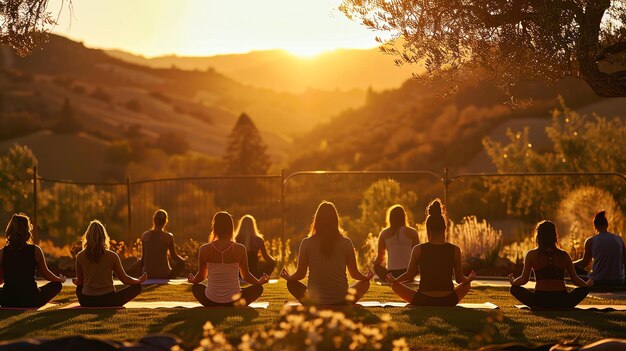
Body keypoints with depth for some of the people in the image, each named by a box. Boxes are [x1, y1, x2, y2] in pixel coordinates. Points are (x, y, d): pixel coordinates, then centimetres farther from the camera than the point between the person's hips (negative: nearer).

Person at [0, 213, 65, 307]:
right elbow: (45, 274, 5)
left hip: (8, 302, 2)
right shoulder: (35, 250, -7)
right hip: (31, 301, -1)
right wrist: (60, 279, 26)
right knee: (57, 285, 22)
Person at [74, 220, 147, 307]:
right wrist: (139, 281, 23)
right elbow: (124, 279, 3)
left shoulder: (80, 256, -4)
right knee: (137, 287, 14)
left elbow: (79, 281, 8)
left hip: (87, 302, 2)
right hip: (108, 301, -2)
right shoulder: (112, 256, -8)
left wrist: (75, 281, 33)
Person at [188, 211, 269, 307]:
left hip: (211, 302, 1)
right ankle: (236, 306, 6)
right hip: (233, 301, -1)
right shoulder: (240, 249, -10)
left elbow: (201, 275, 7)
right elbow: (246, 276, 2)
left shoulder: (204, 249, -7)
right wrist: (260, 282, 24)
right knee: (258, 288, 24)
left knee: (196, 287, 34)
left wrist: (192, 280, 32)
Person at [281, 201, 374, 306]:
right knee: (365, 283, 26)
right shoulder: (346, 243, -6)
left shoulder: (307, 243, -7)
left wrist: (287, 277, 24)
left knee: (291, 283, 27)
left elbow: (300, 274, 1)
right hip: (341, 301, 0)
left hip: (314, 301, 0)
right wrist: (367, 277, 25)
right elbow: (354, 273, 3)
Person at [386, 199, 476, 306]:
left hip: (422, 302, -2)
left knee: (395, 285, 22)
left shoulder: (418, 250, -8)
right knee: (467, 284, 30)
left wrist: (394, 280, 24)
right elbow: (460, 279, 4)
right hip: (448, 302, 2)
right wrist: (470, 278, 28)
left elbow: (409, 275, 4)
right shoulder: (455, 250, -5)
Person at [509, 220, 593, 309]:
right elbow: (575, 280, 10)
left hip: (540, 300, -1)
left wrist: (512, 282, 22)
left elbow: (524, 279, 0)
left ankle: (537, 307, 8)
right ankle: (560, 307, 13)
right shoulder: (564, 255, 7)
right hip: (562, 301, 2)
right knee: (584, 289, 28)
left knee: (514, 288, 20)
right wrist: (587, 284, 31)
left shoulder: (531, 255, 3)